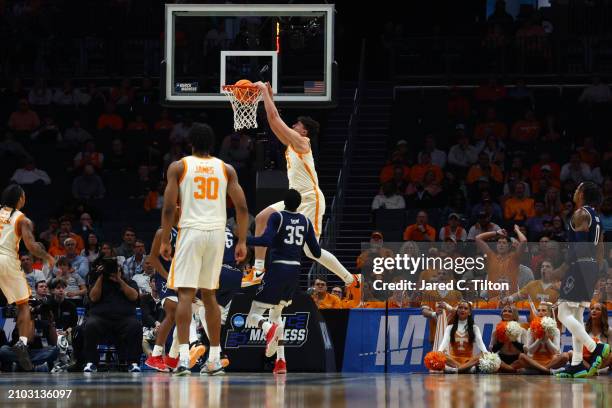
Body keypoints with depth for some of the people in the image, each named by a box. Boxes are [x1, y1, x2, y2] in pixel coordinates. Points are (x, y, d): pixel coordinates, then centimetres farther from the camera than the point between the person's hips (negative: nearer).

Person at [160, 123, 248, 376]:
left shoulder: (178, 167, 2)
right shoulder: (226, 169, 11)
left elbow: (169, 207, -5)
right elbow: (242, 207, 4)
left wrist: (165, 240, 2)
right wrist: (242, 242, 7)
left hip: (191, 231, -3)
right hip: (217, 232, 3)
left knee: (185, 293, -5)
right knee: (208, 294, 14)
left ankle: (184, 355, -20)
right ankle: (215, 359, 16)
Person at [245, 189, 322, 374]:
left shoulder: (276, 217, -5)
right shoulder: (306, 221, 8)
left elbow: (266, 240, -21)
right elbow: (317, 253, 9)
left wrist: (244, 239, -10)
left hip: (277, 270, -5)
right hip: (295, 270, 5)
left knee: (253, 316, 0)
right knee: (276, 313, 25)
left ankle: (269, 329, -38)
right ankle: (281, 361, 13)